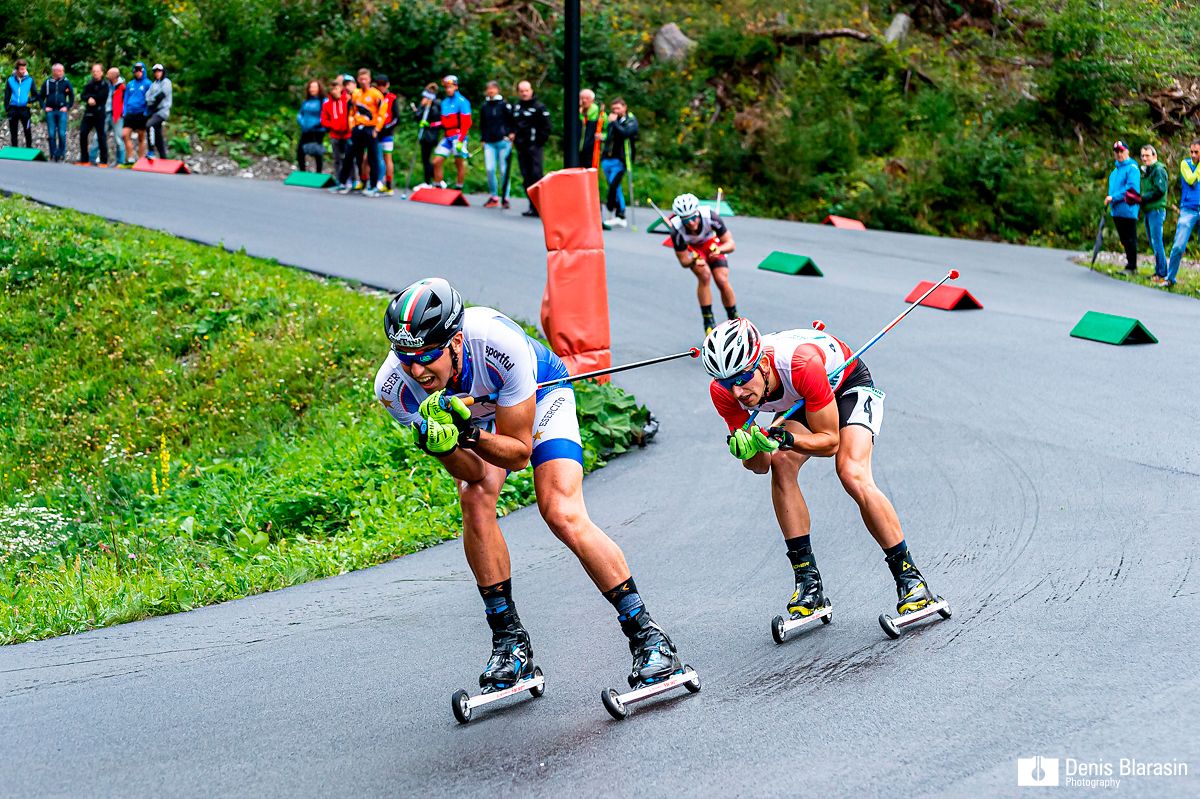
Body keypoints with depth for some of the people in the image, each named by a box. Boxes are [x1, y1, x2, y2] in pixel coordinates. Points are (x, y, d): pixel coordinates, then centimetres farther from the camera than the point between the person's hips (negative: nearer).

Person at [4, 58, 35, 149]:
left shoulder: (30, 79, -2)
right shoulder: (10, 80, 1)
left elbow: (35, 94, 3)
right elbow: (7, 95, 7)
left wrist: (31, 99, -19)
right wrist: (7, 108, -1)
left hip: (25, 109, -2)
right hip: (13, 109, 2)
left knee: (28, 131, -2)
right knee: (13, 132, 9)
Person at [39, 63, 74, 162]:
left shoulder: (66, 82, 4)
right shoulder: (48, 82, 7)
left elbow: (72, 96, 10)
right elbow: (40, 96, 15)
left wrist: (67, 107, 0)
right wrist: (44, 107, 3)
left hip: (62, 111, -1)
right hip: (50, 111, 1)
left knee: (62, 134, -7)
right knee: (51, 134, 1)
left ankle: (61, 154, 2)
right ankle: (53, 155, 6)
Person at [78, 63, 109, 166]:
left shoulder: (105, 84, -1)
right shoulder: (89, 84, 14)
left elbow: (102, 96, -13)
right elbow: (83, 96, 6)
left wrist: (91, 97, -4)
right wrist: (89, 99, -14)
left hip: (99, 114, -5)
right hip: (88, 113, 5)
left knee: (101, 136, -4)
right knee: (83, 134, 1)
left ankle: (104, 160, 0)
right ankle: (84, 159, 10)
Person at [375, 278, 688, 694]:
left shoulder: (500, 343, -41)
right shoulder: (393, 388, -31)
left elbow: (519, 452, -30)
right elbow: (473, 471, -25)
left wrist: (470, 433, -47)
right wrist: (442, 446, -46)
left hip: (540, 394, -3)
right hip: (472, 410, 3)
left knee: (562, 513, -19)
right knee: (475, 502, -23)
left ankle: (647, 636, -10)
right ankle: (510, 642, -7)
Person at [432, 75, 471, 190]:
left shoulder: (461, 101, -8)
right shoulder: (444, 102, 14)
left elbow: (466, 123, -12)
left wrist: (460, 140, -18)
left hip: (458, 137, -7)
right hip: (447, 137, 7)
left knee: (459, 163, 0)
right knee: (436, 162, 0)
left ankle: (459, 190, 6)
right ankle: (438, 188, 7)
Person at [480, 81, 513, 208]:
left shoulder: (504, 104, 0)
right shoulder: (484, 106, 14)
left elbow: (512, 120, 0)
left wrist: (510, 134, -10)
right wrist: (483, 139, 14)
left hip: (503, 141, -4)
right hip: (489, 143, 4)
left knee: (504, 170, -3)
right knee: (490, 169, -5)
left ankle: (505, 198, 5)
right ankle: (493, 197, 7)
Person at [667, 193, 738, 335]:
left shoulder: (710, 216, -37)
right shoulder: (677, 229, -36)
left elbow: (730, 244, -27)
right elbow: (684, 261, -24)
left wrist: (718, 249, -48)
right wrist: (694, 259, -46)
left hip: (711, 244, 1)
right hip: (690, 249, -1)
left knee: (722, 281, -13)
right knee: (704, 275, -26)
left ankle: (734, 320, 8)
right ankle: (708, 321, -13)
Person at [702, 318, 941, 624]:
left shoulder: (802, 364, -42)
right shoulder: (723, 391, -27)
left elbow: (830, 441, -30)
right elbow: (759, 466, -18)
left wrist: (788, 440, -47)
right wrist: (748, 452, -40)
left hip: (850, 384, -5)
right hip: (800, 401, 5)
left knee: (852, 474, -25)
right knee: (781, 464, -22)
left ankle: (909, 577, -13)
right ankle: (808, 581, -13)